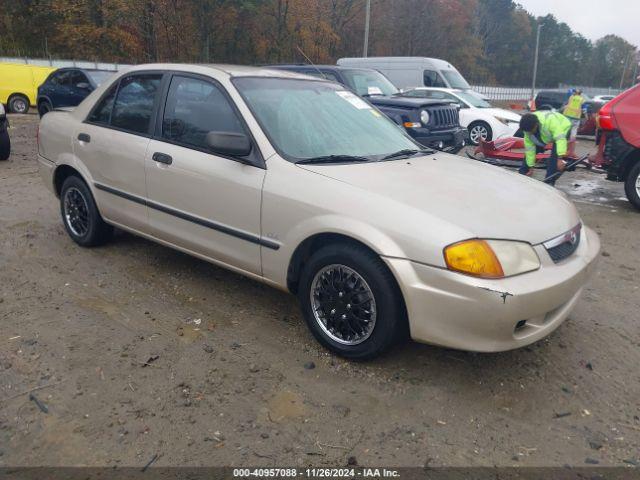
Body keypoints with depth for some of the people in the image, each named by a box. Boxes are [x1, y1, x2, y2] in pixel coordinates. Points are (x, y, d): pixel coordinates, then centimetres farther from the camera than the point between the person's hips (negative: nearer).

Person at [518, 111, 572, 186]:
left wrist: (560, 158, -58)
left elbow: (560, 139, -49)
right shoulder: (528, 128, -25)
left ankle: (549, 182, -18)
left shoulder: (550, 120, -44)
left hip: (562, 129, -5)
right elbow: (529, 148, -20)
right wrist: (530, 167, -16)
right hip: (544, 134, 5)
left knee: (555, 155, -24)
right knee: (528, 151, -5)